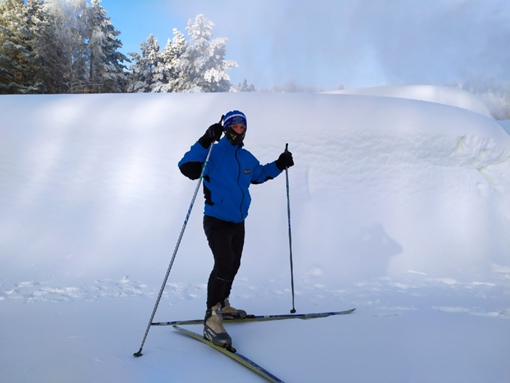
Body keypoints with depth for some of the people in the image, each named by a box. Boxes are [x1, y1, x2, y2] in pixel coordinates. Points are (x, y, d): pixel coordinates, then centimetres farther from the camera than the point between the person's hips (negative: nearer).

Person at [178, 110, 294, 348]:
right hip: (216, 221, -8)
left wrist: (279, 165, 15)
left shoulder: (247, 158, 9)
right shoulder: (214, 153, -12)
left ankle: (222, 305, 40)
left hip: (238, 222, 8)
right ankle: (212, 318, -20)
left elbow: (259, 174, 29)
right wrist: (204, 143, -36)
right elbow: (187, 167, -26)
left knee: (233, 264, 19)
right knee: (224, 262, -25)